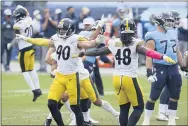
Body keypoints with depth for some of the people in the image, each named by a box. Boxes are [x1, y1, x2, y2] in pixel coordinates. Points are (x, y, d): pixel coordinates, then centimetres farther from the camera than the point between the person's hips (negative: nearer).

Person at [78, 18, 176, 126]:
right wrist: (163, 57, -38)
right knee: (139, 107, 6)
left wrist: (83, 53, 31)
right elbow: (147, 52, -26)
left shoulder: (114, 43, 3)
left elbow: (98, 51, 14)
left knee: (124, 108, 14)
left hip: (117, 79, 5)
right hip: (129, 79, -5)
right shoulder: (135, 43, -9)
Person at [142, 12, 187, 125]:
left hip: (173, 68, 6)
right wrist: (149, 71, -22)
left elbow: (177, 52, 21)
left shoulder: (172, 34, 13)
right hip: (160, 69, -6)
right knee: (154, 96, -2)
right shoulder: (153, 37, -8)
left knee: (175, 96, 8)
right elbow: (149, 56, -14)